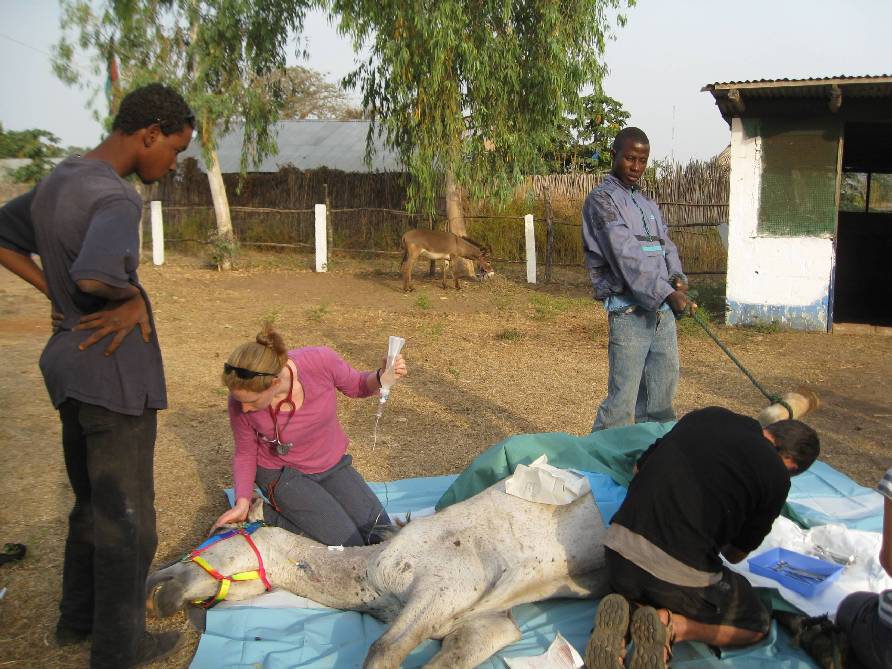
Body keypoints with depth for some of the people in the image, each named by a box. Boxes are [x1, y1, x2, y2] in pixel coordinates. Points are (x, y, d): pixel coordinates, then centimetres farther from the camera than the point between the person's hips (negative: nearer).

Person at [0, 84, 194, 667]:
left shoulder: (57, 181, 8)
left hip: (73, 366, 9)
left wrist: (59, 294, 9)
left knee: (92, 503, 24)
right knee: (126, 517, 7)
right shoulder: (117, 198, -23)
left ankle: (78, 617, 41)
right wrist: (133, 296, -20)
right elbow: (97, 273, -42)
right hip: (115, 376, -9)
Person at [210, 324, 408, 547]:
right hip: (284, 475, -3)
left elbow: (357, 386, -7)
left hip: (333, 464, 3)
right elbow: (245, 453, -6)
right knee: (349, 546, -16)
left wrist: (382, 376, -28)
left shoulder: (321, 361, -28)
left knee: (383, 535, 2)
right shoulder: (241, 403, -25)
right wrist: (242, 502, -21)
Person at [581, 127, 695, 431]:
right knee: (622, 401, -8)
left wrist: (677, 277, -9)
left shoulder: (649, 205, 20)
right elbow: (625, 255, -17)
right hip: (629, 312, -7)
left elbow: (666, 246, 15)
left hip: (662, 311, 8)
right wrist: (667, 293, -26)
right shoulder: (601, 200, -5)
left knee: (660, 399, 12)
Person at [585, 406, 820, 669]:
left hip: (621, 546, 5)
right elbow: (735, 553, 12)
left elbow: (639, 468, 19)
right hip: (681, 572, -5)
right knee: (756, 625, 23)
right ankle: (670, 625, -2)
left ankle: (619, 615, 4)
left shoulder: (706, 415, 10)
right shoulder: (776, 478, 0)